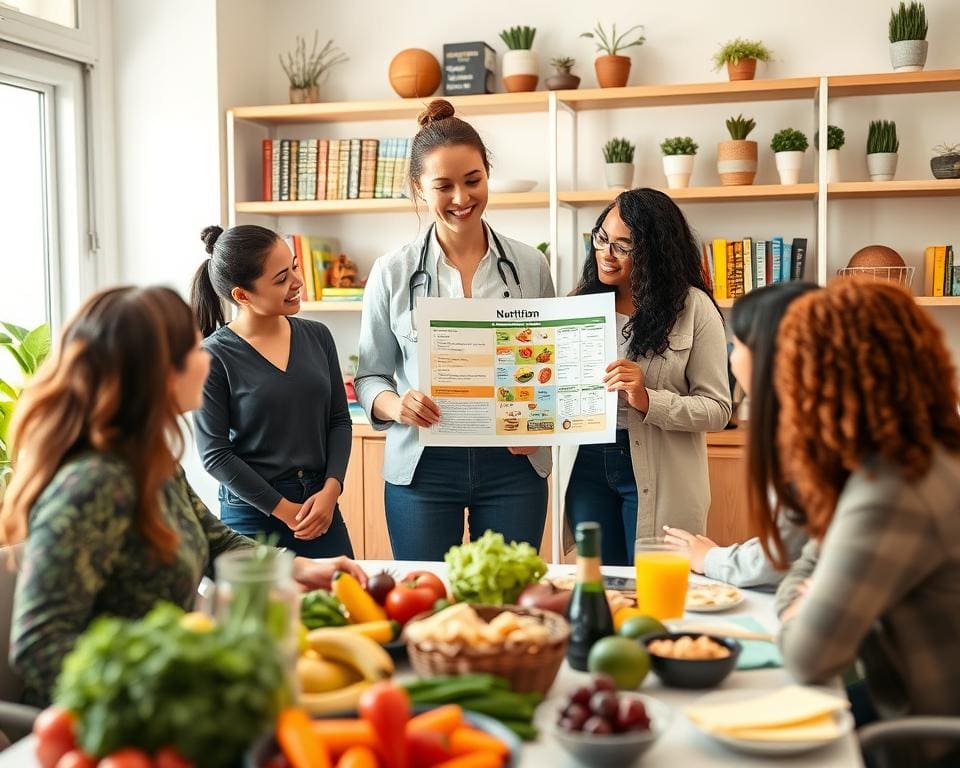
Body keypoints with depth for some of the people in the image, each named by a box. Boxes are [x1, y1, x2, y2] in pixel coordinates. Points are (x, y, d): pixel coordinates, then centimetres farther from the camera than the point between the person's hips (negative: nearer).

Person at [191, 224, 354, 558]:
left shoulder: (317, 336, 3)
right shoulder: (215, 357, -10)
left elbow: (339, 420, 7)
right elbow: (215, 454, -9)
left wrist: (330, 490, -7)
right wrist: (284, 510, -9)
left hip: (323, 505, 4)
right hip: (252, 512, -4)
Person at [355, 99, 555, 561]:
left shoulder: (530, 266, 3)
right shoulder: (391, 274, 0)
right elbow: (370, 376, 6)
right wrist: (396, 405, -16)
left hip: (513, 465, 1)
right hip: (422, 467, 0)